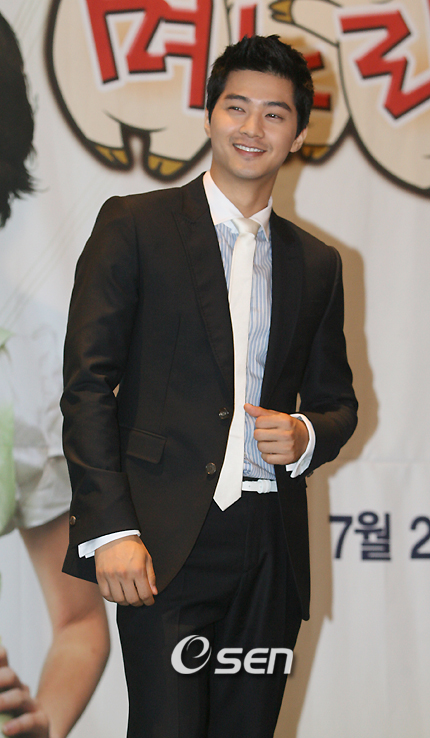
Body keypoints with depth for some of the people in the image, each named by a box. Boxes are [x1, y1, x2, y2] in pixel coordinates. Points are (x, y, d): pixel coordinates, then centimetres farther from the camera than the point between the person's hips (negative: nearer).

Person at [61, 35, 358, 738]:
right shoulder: (135, 225, 2)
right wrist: (109, 529, -14)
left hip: (271, 548, 4)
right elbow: (87, 383, -4)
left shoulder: (318, 264, 16)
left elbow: (337, 402, 23)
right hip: (166, 544, -4)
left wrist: (305, 435, -3)